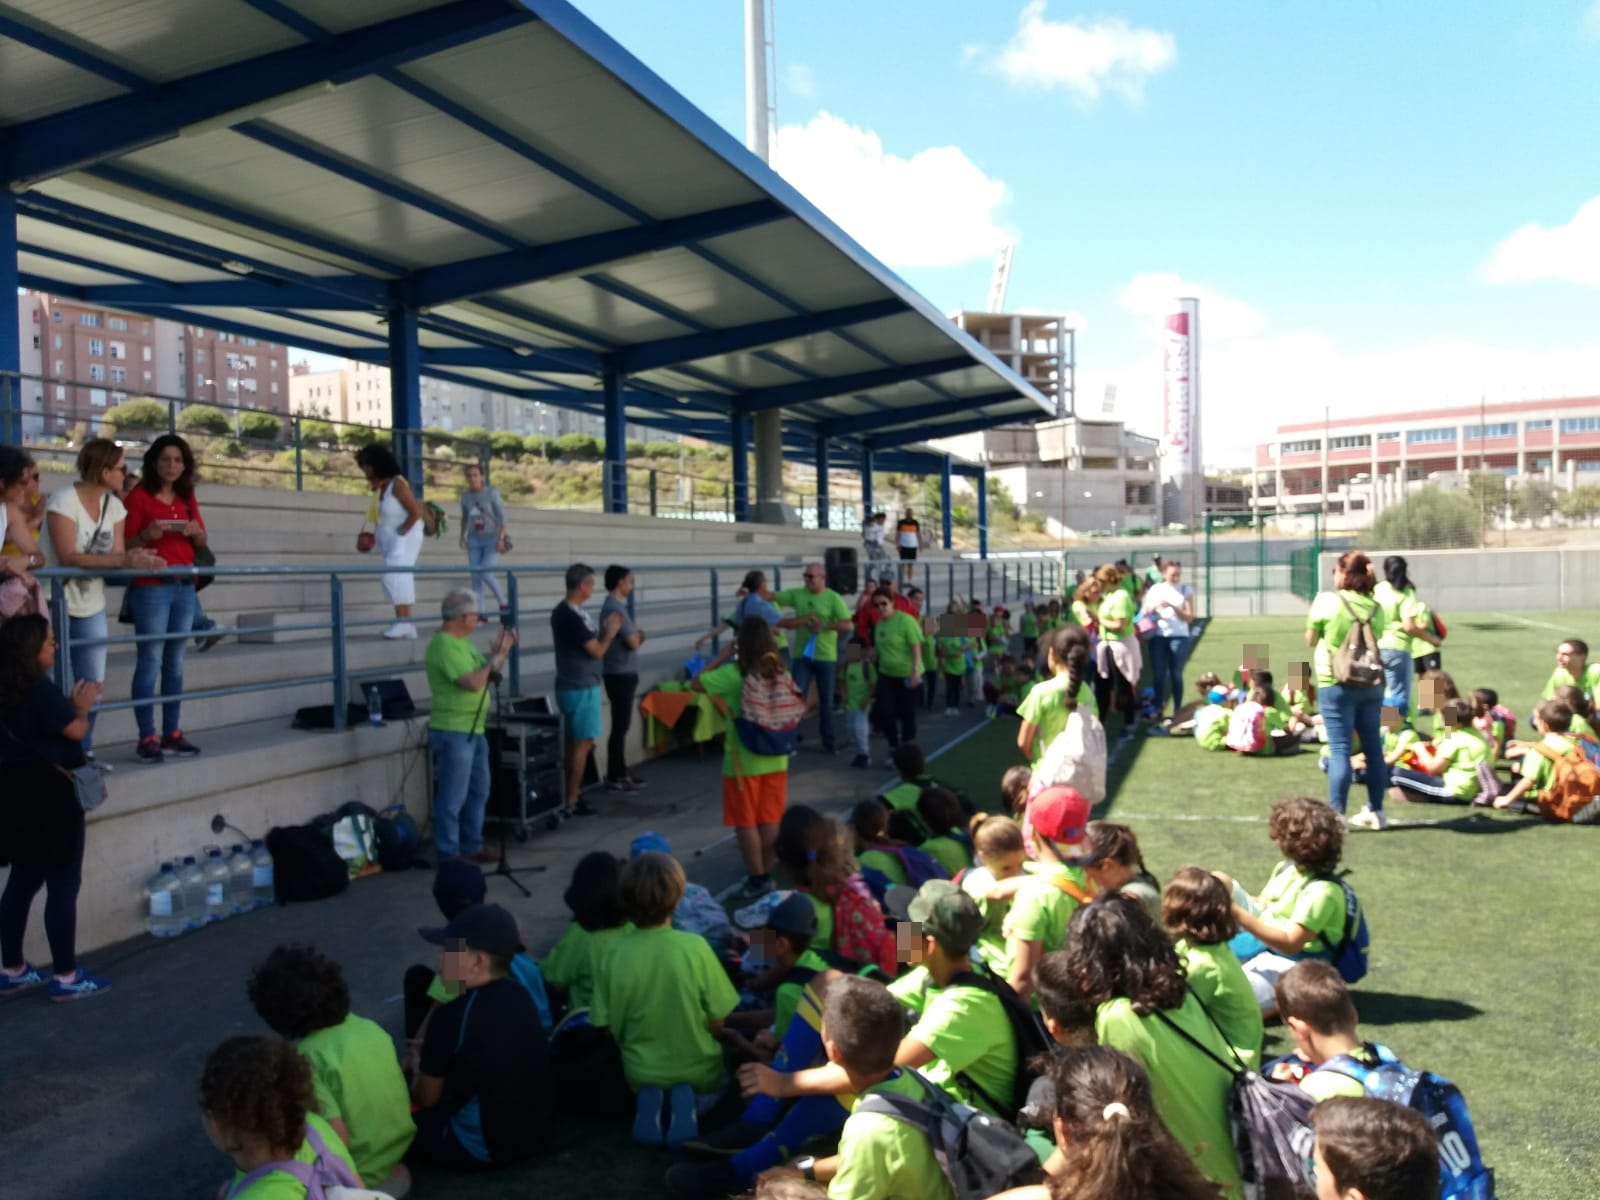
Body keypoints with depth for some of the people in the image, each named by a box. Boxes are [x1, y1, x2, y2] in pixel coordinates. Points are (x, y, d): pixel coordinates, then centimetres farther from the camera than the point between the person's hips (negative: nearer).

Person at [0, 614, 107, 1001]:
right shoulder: (39, 689, -20)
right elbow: (75, 730, -18)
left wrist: (71, 703, 9)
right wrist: (82, 705, -1)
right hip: (47, 796, -9)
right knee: (63, 886, -1)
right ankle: (66, 977, 5)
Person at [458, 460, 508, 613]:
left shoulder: (492, 493, -11)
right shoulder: (465, 496, 2)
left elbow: (502, 516, -10)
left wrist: (501, 538, -18)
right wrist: (463, 537, 7)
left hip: (492, 539, -4)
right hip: (474, 540, 4)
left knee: (486, 574, -17)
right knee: (476, 577, -2)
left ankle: (503, 603, 4)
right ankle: (480, 613, 3)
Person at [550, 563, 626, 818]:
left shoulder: (562, 612, 9)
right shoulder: (572, 616, -22)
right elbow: (596, 651, -18)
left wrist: (603, 630, 10)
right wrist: (611, 633, -2)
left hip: (572, 686, 10)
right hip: (581, 689, -10)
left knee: (574, 742, 14)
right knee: (583, 743, -4)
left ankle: (572, 795, 21)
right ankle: (572, 802, 1)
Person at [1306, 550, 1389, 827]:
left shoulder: (1327, 601, -10)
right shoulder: (1375, 607, 2)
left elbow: (1311, 640, 1)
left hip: (1336, 685, -5)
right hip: (1371, 684, 5)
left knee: (1340, 750, -3)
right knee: (1373, 747, 13)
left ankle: (1335, 814, -2)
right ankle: (1376, 811, 24)